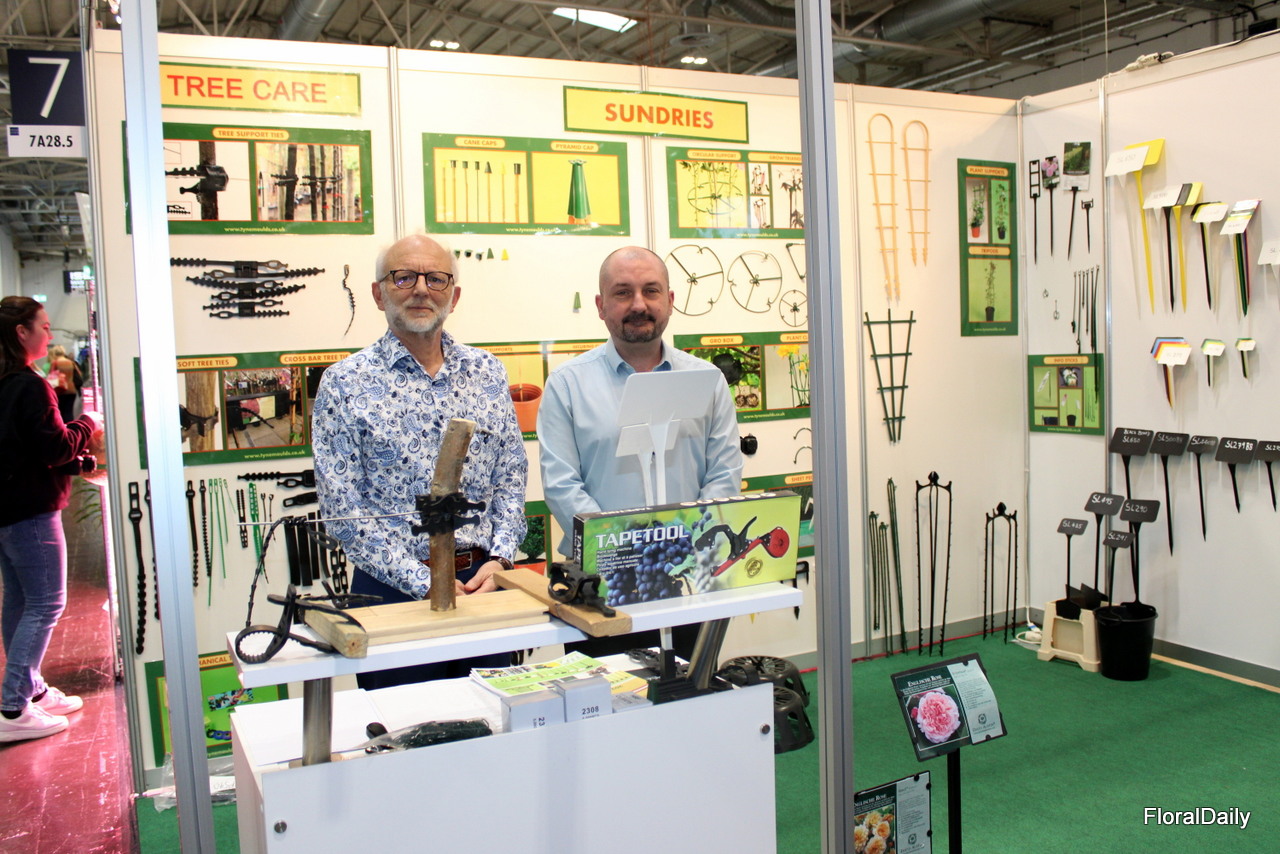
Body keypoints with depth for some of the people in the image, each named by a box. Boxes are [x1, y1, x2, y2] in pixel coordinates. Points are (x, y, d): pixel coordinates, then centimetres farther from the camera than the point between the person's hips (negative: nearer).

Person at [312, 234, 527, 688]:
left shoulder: (487, 372, 8)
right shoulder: (345, 384, -4)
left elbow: (511, 479, 8)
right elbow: (344, 510, -9)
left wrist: (498, 560, -7)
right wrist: (426, 584, -14)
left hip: (484, 581, 3)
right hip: (395, 590, -3)